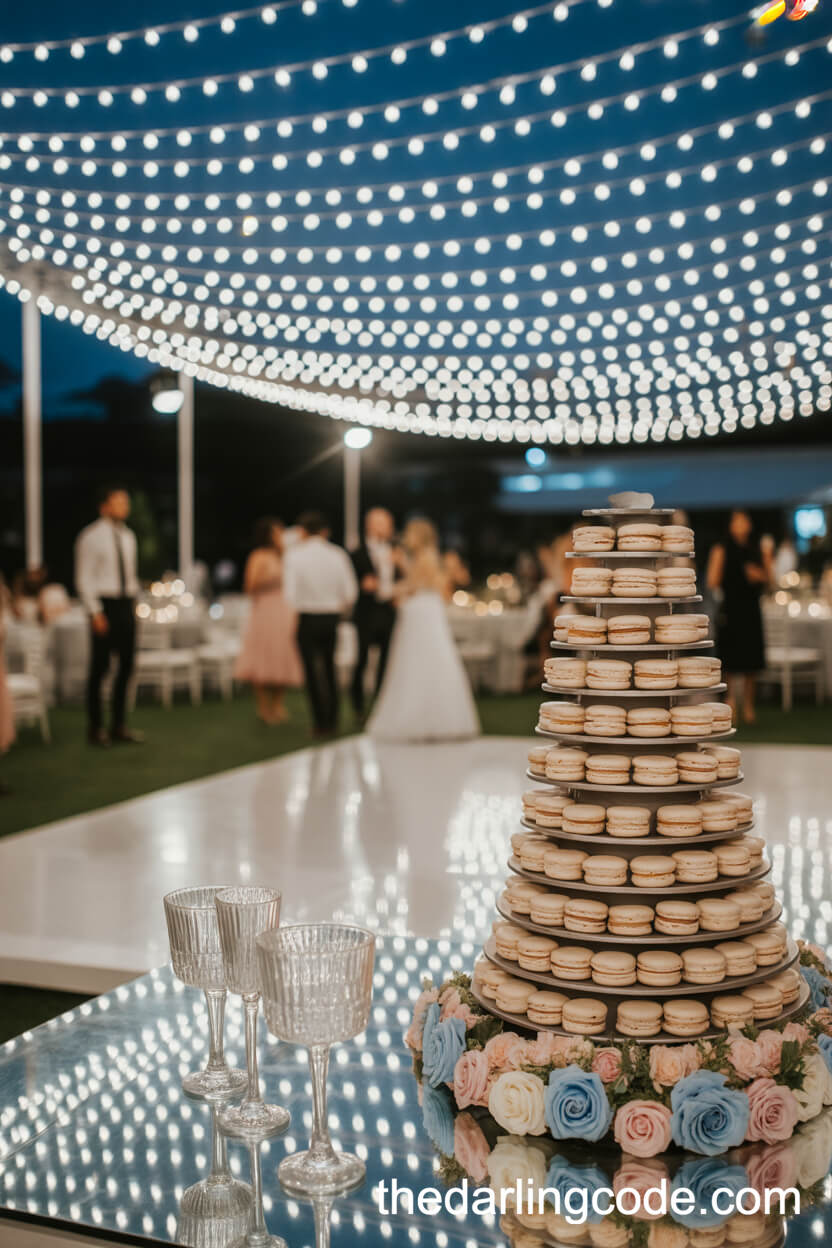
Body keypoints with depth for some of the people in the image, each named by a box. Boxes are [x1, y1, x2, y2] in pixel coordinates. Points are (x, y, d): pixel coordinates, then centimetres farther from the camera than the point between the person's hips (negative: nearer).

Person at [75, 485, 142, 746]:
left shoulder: (128, 536, 13)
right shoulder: (91, 537, -6)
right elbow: (83, 578, -8)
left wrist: (133, 604, 12)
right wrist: (95, 612, -14)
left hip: (126, 605, 6)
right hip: (104, 604, -6)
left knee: (126, 666, 7)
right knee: (99, 667, -1)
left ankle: (119, 726, 17)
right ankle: (95, 728, 10)